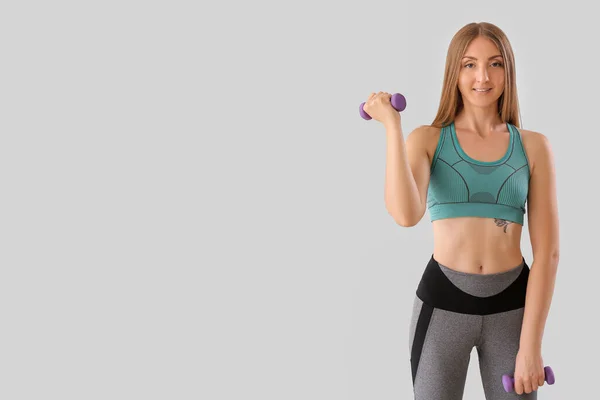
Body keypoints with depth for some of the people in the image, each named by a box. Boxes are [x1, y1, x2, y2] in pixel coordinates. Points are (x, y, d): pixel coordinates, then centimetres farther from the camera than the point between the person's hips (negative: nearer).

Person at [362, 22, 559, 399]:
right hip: (443, 301, -1)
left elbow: (547, 252, -4)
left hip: (511, 305, 1)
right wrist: (392, 125, -19)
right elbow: (406, 214, -22)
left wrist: (531, 344, -10)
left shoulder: (533, 146, 0)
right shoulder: (428, 139, -1)